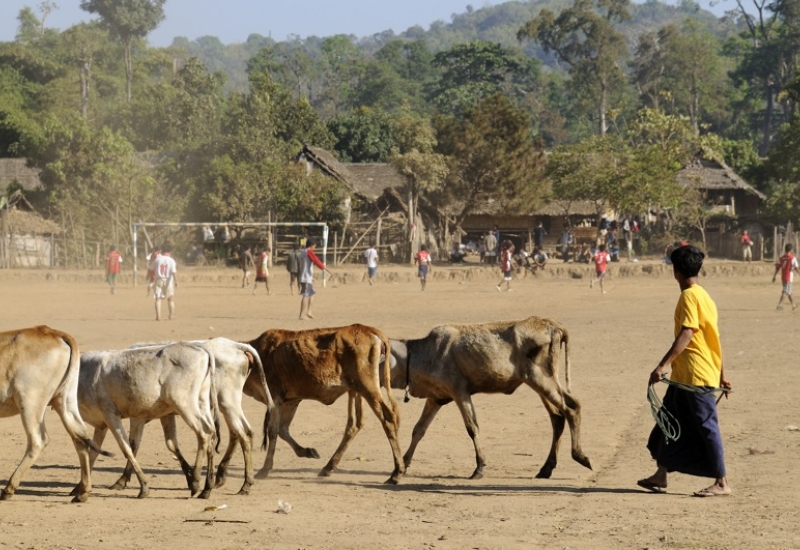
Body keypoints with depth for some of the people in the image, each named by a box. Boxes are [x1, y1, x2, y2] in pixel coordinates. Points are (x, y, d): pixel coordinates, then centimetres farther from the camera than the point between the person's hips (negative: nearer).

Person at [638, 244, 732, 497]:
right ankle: (660, 476, 20)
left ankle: (722, 482, 1)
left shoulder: (690, 296, -14)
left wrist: (663, 365, -29)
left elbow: (686, 334, -25)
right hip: (684, 377, 10)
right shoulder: (702, 295, 14)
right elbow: (713, 337, 18)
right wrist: (721, 374, 22)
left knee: (706, 427, -4)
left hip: (696, 376, -10)